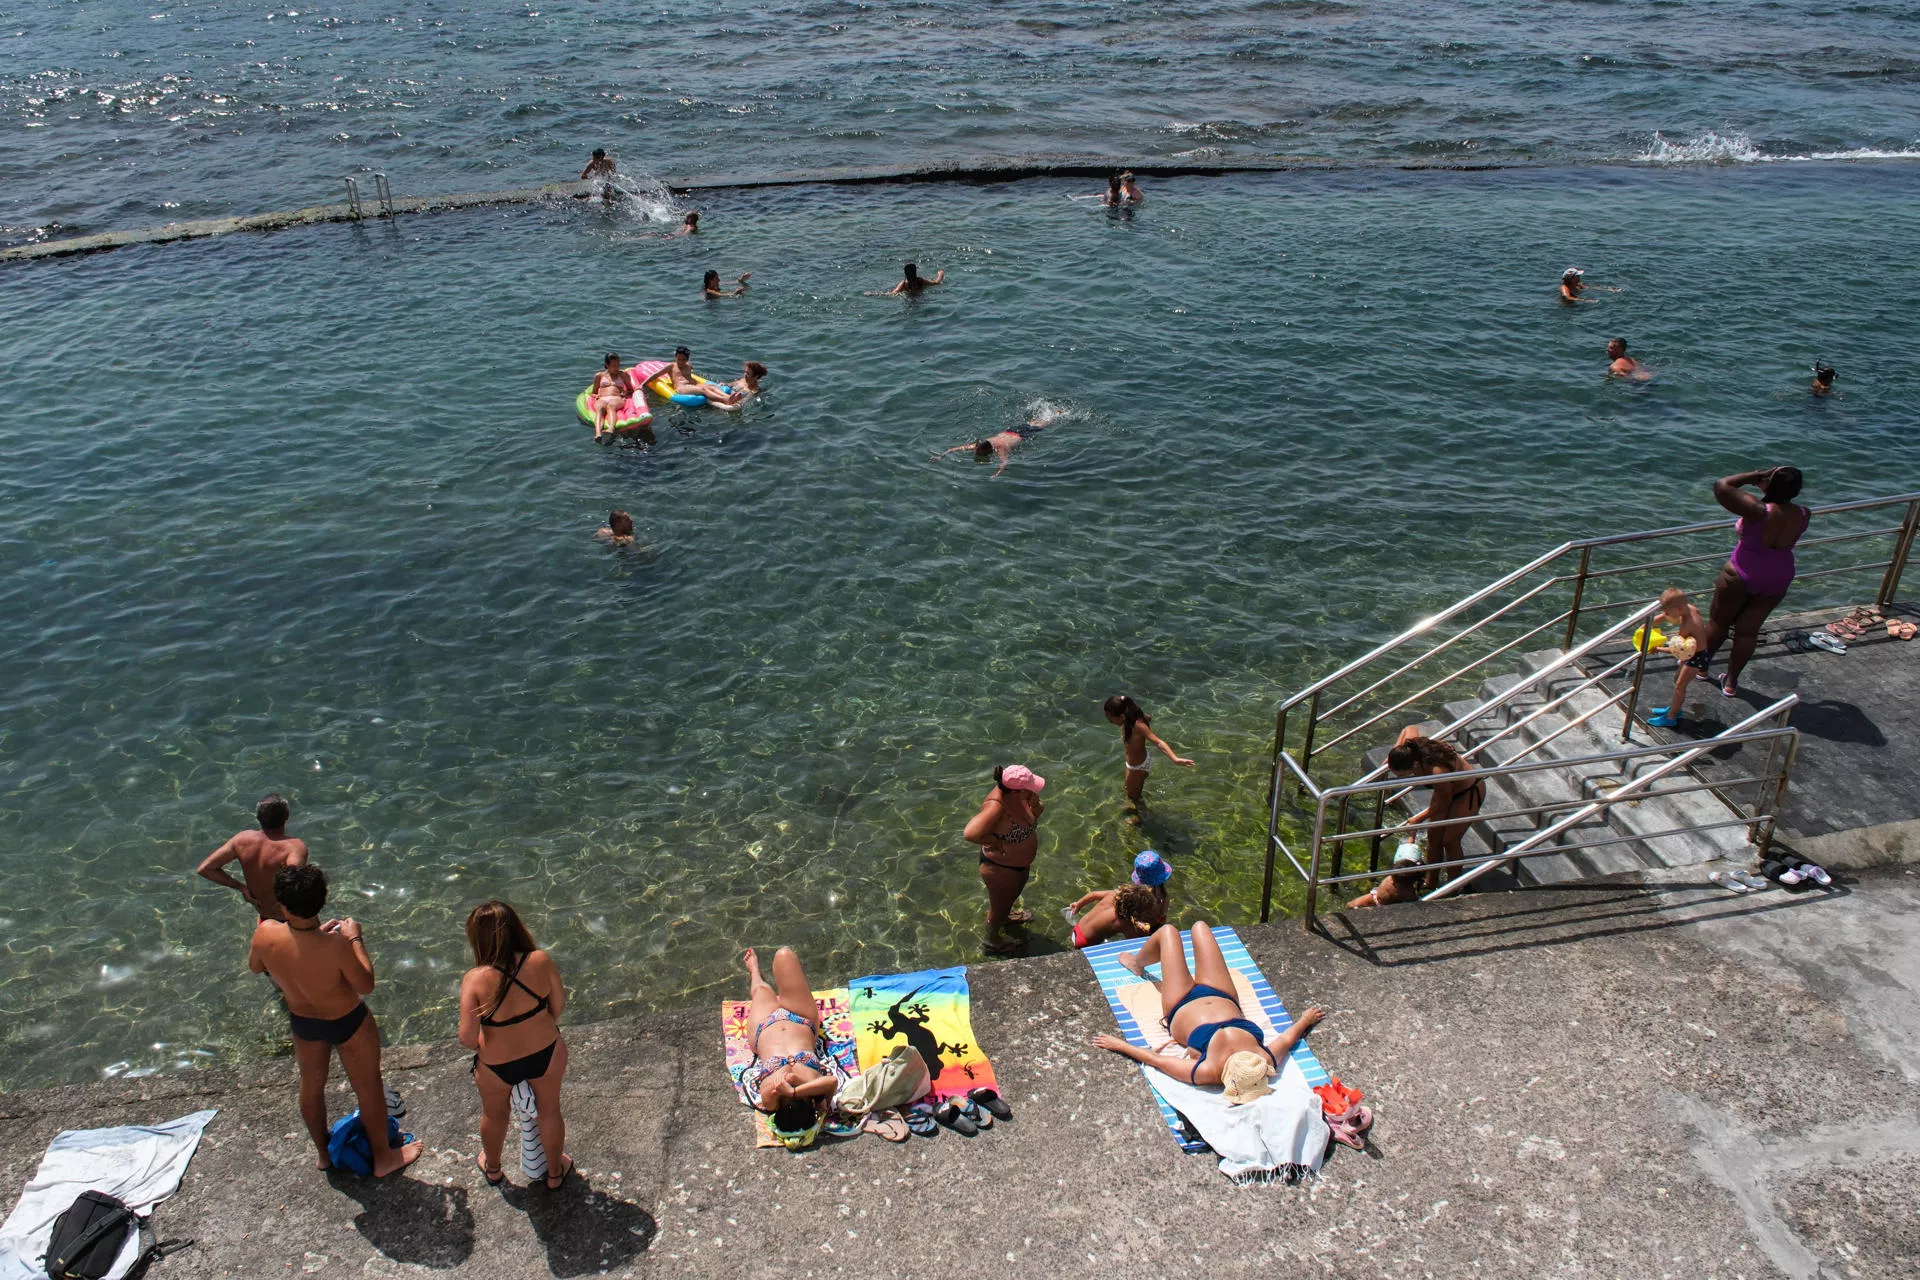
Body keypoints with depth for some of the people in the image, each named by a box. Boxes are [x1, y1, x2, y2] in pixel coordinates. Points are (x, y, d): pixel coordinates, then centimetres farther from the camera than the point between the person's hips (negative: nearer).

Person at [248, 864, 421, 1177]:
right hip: (348, 1024, -4)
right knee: (368, 1088, 19)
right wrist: (355, 939, -15)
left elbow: (255, 966, -2)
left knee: (311, 1085, 29)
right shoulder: (335, 944, -39)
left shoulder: (265, 934, -27)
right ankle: (383, 1157, 39)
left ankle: (324, 1153, 52)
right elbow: (366, 986, -23)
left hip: (302, 1020, 5)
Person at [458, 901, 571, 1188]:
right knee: (549, 1111, 27)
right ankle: (555, 1173, 50)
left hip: (497, 1065, -1)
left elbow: (467, 1039, -26)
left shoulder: (475, 980, -28)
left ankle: (492, 1169, 58)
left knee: (494, 1114, 31)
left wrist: (475, 1043, -2)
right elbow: (559, 1006, -9)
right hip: (547, 1053, 1)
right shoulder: (540, 961, -23)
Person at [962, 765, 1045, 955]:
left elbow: (1032, 817, 2)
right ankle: (993, 940, 50)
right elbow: (970, 834, -52)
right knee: (999, 905, 22)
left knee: (1013, 895, 36)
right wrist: (993, 841, -34)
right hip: (1001, 868, -7)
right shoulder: (996, 807, -40)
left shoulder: (1017, 795, -17)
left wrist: (1036, 808, -22)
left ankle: (1006, 916, 67)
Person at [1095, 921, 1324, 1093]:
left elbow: (1155, 1059, -31)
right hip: (1224, 998, 3)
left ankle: (1138, 964, 46)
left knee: (1168, 931, 11)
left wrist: (1118, 1044, -20)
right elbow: (1287, 1038, -13)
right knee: (1199, 926, 18)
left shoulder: (1206, 1073, -44)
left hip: (1181, 1008, -3)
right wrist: (1305, 1020, 5)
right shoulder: (1268, 1060, -36)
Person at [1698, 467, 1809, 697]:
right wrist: (1765, 483, 0)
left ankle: (1701, 665, 37)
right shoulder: (1802, 516, -11)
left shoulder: (1759, 511, -28)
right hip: (1777, 581, 5)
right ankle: (1731, 682, 27)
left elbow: (1721, 486, -28)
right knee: (1748, 630, 17)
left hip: (1741, 576, -5)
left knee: (1718, 622, 18)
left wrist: (1756, 476, -19)